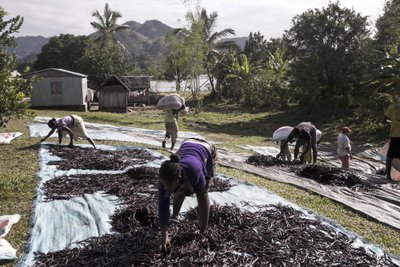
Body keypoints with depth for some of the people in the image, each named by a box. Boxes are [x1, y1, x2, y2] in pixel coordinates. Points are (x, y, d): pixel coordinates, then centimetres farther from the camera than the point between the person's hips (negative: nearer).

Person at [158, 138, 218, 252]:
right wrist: (164, 235, -30)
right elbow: (162, 206, -28)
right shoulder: (165, 176, -33)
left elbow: (200, 192, -23)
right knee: (179, 192, 2)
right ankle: (174, 219, 26)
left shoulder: (193, 172, -46)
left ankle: (203, 232, 6)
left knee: (202, 194, -6)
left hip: (207, 151, -3)